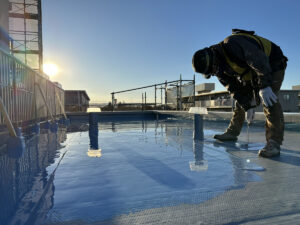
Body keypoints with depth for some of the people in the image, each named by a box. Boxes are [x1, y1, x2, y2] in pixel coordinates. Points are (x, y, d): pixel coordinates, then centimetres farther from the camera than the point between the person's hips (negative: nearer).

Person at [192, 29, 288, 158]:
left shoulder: (232, 45, -34)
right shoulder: (221, 68, -6)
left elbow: (258, 59, -39)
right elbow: (233, 87, -5)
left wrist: (264, 86, -41)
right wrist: (248, 106, -10)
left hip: (272, 66, -8)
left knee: (269, 101, -23)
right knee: (240, 101, 7)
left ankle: (274, 143, -22)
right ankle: (232, 132, 17)